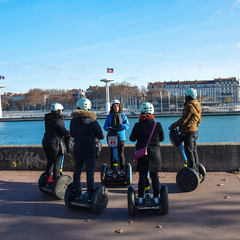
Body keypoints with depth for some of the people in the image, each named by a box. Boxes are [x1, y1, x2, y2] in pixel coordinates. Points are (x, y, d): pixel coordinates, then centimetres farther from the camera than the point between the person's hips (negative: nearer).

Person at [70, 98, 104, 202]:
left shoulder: (73, 121, 1)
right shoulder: (93, 122, -12)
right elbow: (101, 136, -5)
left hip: (77, 150, 4)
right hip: (90, 151, -4)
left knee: (77, 171, 14)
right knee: (90, 173, 4)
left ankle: (77, 194, 23)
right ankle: (90, 195, 11)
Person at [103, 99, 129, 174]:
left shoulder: (123, 115, 9)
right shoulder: (109, 116, 10)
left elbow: (127, 125, 0)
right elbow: (105, 126, 6)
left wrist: (121, 125, -19)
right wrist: (109, 128, -15)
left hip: (121, 137, -1)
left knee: (121, 154, -1)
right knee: (112, 154, 4)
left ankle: (122, 170, 8)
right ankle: (112, 170, 14)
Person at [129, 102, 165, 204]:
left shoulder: (138, 125, -11)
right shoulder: (158, 125, -7)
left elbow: (132, 139, -2)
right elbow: (162, 138, 4)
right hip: (154, 154, 1)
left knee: (142, 176, 8)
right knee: (154, 176, 10)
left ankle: (140, 198, 13)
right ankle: (156, 197, 15)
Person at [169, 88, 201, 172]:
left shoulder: (190, 106, -17)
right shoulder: (197, 105, 14)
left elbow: (183, 120, -19)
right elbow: (199, 120, 20)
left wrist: (172, 126, -9)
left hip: (189, 132, -10)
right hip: (195, 131, 10)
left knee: (189, 152, -5)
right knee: (194, 151, 15)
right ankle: (196, 170, 22)